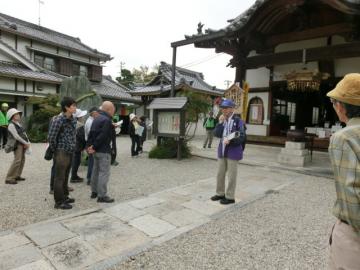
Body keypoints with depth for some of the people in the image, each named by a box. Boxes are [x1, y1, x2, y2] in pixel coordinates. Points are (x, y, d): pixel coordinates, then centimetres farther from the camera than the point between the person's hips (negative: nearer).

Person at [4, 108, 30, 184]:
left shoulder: (18, 124, 17)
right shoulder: (11, 125, -10)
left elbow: (24, 133, 15)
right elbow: (16, 136, -16)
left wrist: (28, 142, 1)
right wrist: (26, 143, -12)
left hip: (23, 144, 9)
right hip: (17, 144, -9)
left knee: (22, 160, 10)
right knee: (17, 161, -13)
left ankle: (17, 176, 20)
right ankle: (9, 178, -8)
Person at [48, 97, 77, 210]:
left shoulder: (73, 119, 7)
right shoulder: (58, 120, -16)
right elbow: (51, 138, -15)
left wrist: (73, 147, 13)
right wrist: (55, 151, -5)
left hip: (70, 152, 8)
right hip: (61, 152, -7)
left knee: (65, 177, 18)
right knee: (59, 178, 2)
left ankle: (64, 197, 31)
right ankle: (59, 202, 11)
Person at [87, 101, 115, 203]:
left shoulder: (97, 118, 13)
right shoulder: (107, 120, -18)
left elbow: (91, 133, 11)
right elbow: (102, 136, -22)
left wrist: (89, 145, 7)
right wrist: (94, 147, -13)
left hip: (96, 150, 10)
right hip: (103, 151, -10)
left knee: (96, 171, 18)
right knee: (104, 173, -4)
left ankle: (94, 192, 29)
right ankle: (102, 196, 0)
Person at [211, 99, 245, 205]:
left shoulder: (238, 121, -10)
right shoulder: (222, 120, 8)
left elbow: (241, 137, -13)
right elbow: (217, 134, -2)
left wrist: (230, 140, -28)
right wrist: (220, 122, -12)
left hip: (233, 152, -6)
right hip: (222, 151, 6)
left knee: (231, 175, 3)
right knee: (220, 174, 13)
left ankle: (230, 197, 15)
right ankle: (220, 193, 28)